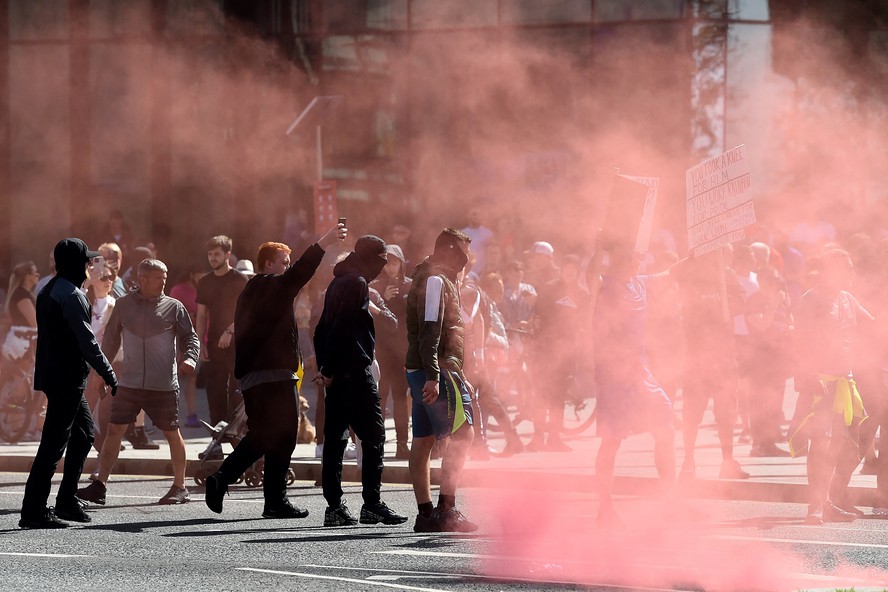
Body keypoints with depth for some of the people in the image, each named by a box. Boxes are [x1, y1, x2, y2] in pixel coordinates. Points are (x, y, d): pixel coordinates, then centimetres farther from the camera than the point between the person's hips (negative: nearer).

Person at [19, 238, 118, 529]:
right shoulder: (71, 295, -16)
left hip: (52, 373, 10)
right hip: (68, 377, -10)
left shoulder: (48, 291, 14)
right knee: (54, 442, -8)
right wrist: (109, 375, -12)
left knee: (84, 431, 18)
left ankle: (67, 501, 19)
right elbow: (87, 341, -19)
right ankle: (33, 510, -9)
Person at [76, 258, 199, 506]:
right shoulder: (124, 305, 6)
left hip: (164, 385, -1)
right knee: (114, 430, -2)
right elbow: (111, 339, 16)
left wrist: (189, 359, -13)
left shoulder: (173, 307, 2)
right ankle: (99, 486, 1)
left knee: (172, 433, 5)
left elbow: (190, 337, 6)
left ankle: (179, 487, 18)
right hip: (129, 383, 1)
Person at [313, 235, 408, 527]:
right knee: (373, 436, -6)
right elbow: (341, 328, -18)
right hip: (354, 371, -10)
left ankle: (334, 507, 7)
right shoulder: (357, 284, -11)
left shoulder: (338, 283, 19)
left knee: (335, 438, 7)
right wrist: (330, 369, -16)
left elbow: (322, 329, 20)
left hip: (335, 374, 10)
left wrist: (324, 366, 15)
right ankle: (372, 504, -8)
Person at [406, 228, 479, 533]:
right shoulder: (435, 281, -10)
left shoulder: (440, 281, 23)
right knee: (461, 434, -13)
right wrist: (433, 377, -27)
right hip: (435, 372, -10)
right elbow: (429, 331, -20)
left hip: (420, 372, 10)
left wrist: (459, 376, 29)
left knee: (423, 441, 6)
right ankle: (446, 508, -17)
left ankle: (425, 513, 6)